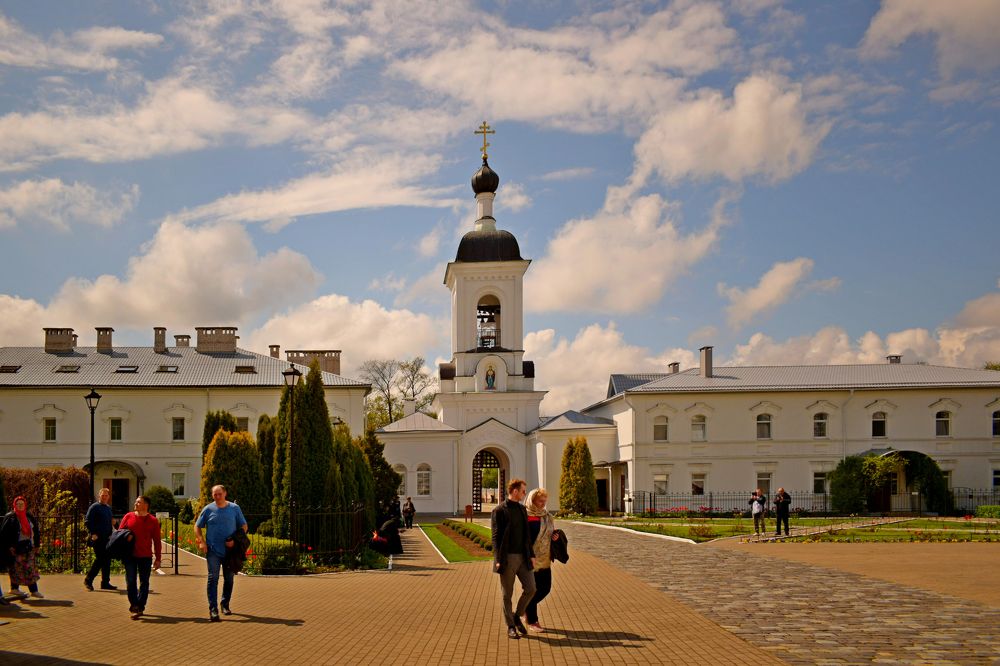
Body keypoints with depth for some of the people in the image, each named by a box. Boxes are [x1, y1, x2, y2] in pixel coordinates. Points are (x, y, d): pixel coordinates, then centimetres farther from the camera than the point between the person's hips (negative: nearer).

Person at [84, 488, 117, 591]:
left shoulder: (109, 508, 17)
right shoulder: (94, 507, -6)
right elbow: (87, 521, -10)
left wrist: (112, 523, 8)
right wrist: (93, 533, -17)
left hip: (107, 538, 7)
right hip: (98, 538, -7)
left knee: (107, 560, 7)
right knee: (100, 559, -10)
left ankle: (105, 583, 13)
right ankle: (88, 580, 2)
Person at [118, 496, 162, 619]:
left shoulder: (153, 521, 3)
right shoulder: (128, 516, 6)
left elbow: (156, 541, 4)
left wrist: (158, 558, 2)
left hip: (145, 556, -1)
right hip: (130, 555, 1)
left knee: (144, 582, 3)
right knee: (130, 581, -2)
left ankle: (139, 607, 10)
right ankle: (134, 605, 3)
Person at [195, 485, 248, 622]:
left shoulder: (235, 508, 2)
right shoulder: (208, 510, 1)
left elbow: (244, 526, 6)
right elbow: (197, 526, 9)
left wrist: (235, 540, -9)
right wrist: (201, 541, -6)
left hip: (230, 550, 2)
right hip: (213, 550, -2)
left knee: (229, 579, 12)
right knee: (213, 578, -10)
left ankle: (225, 605, 30)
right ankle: (213, 609, -11)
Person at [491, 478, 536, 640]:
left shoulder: (522, 509, 13)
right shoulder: (499, 511, -9)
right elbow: (495, 537, -11)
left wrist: (531, 554, 10)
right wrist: (498, 560, -17)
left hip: (523, 557, 6)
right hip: (507, 558, -6)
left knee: (530, 589, -1)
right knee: (507, 594, 4)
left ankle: (517, 616, 20)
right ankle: (511, 627, 15)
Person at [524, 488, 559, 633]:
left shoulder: (546, 515, 10)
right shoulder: (525, 516, -12)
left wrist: (555, 535, -1)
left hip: (545, 560, 7)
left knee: (545, 588, 9)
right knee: (532, 590, 0)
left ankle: (525, 608, 30)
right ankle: (531, 622, 11)